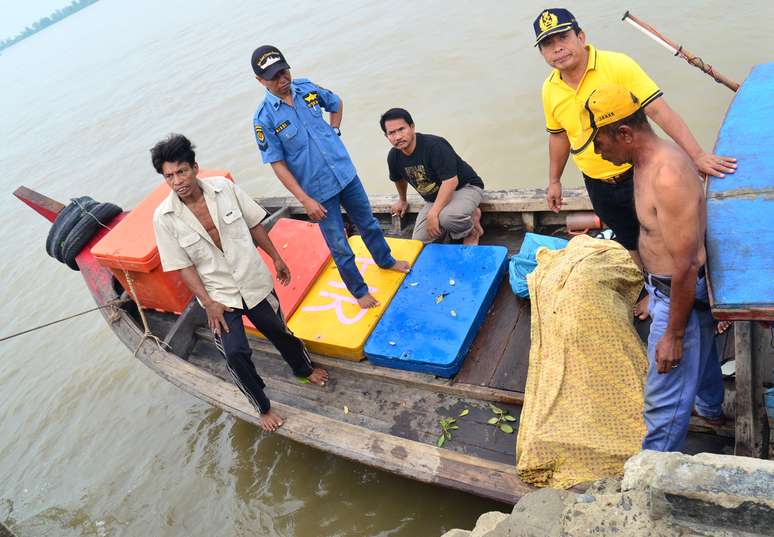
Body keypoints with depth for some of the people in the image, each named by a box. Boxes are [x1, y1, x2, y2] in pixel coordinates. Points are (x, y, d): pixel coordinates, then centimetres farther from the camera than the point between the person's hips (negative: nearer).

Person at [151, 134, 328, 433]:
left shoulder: (224, 187, -13)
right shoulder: (164, 217, -15)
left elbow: (254, 224, 0)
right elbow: (182, 266, -10)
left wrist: (276, 258, 5)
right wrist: (208, 303, -14)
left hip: (254, 281, 2)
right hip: (218, 295, -1)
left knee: (278, 331, 19)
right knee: (235, 354, -7)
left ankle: (304, 369, 49)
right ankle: (263, 408, 18)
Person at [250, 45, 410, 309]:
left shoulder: (306, 87, -4)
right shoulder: (264, 118, -17)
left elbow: (336, 104, 17)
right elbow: (278, 164, -15)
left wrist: (334, 133, 5)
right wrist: (305, 200, -18)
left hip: (346, 173, 5)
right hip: (319, 191, -5)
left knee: (368, 222, 23)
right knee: (339, 246, 8)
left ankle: (385, 260, 50)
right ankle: (359, 291, 30)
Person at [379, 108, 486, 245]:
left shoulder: (435, 145, -29)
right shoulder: (393, 156, -7)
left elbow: (450, 181, -34)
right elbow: (399, 178, 17)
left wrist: (433, 213, -36)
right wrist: (402, 200, 33)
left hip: (465, 187, -7)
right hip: (435, 198, 7)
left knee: (447, 217, -38)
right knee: (419, 240, -3)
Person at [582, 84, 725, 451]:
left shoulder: (668, 177, -32)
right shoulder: (648, 160, -1)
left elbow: (685, 267, -29)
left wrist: (672, 335, -21)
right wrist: (652, 291, 23)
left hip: (682, 294, -10)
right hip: (668, 284, 10)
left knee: (664, 399, 4)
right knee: (700, 352, 34)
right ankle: (711, 409, 61)